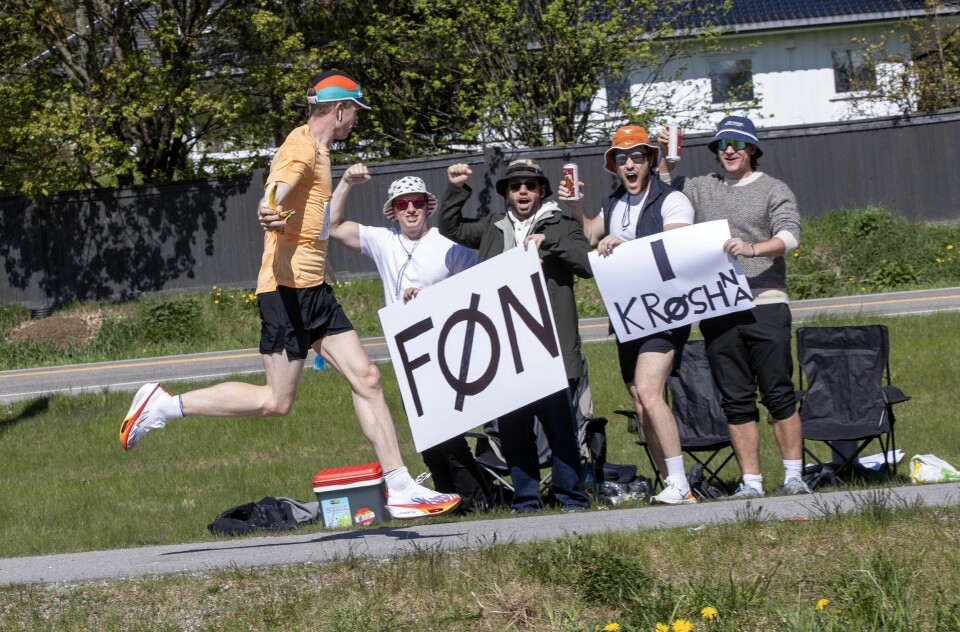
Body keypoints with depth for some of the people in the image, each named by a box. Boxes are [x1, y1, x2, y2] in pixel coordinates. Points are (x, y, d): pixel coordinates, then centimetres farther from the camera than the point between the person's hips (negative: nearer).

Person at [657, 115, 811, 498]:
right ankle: (751, 480, 5)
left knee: (778, 395, -4)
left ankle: (794, 475, 0)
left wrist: (753, 249, -28)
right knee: (736, 401, 3)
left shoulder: (773, 191, 5)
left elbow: (789, 237, -10)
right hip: (717, 311, 4)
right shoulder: (702, 189, 17)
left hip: (764, 306, -4)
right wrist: (666, 159, 15)